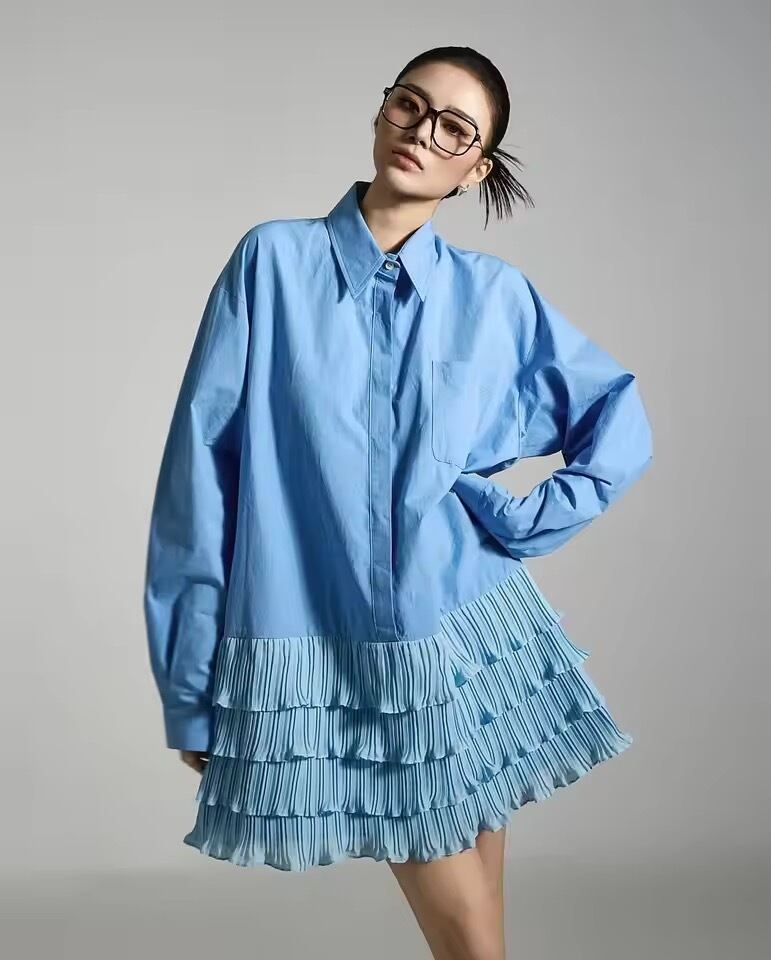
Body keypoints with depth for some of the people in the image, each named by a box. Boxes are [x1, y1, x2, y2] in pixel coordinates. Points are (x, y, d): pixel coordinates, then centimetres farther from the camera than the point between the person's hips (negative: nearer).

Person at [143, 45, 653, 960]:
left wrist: (522, 523, 0)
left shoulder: (497, 295, 4)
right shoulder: (274, 260, -2)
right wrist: (190, 681, -3)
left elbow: (620, 425, 14)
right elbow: (202, 467, -3)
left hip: (470, 638, 2)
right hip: (323, 658, -2)